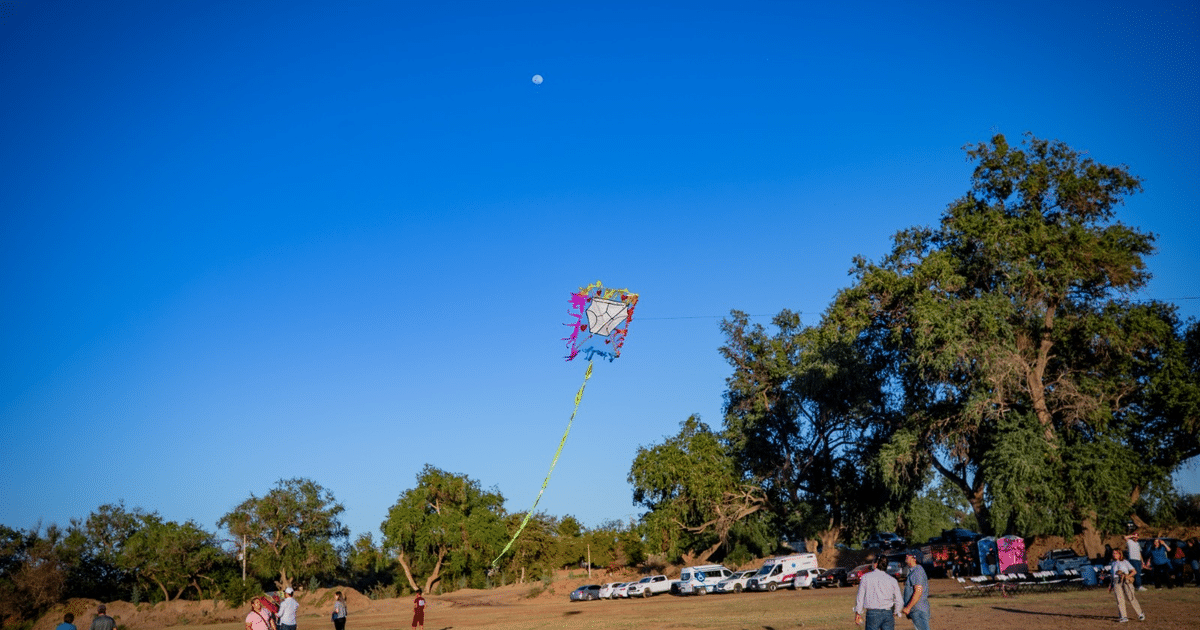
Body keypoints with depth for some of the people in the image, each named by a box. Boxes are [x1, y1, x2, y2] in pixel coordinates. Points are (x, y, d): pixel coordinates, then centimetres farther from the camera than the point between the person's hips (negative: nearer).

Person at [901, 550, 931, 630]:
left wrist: (908, 608, -23)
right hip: (915, 611, 11)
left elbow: (918, 592, -24)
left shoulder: (917, 571, -16)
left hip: (919, 611, -11)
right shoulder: (913, 571, 17)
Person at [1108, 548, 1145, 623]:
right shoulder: (1113, 564, 21)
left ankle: (1140, 614, 7)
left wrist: (1128, 576, -10)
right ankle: (1123, 617, -8)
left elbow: (1134, 572, 7)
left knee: (1131, 598, -8)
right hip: (1116, 582, 3)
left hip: (1126, 581, -3)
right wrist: (1110, 585, 16)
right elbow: (1111, 575, 24)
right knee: (1119, 599, -7)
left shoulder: (1125, 562, 11)